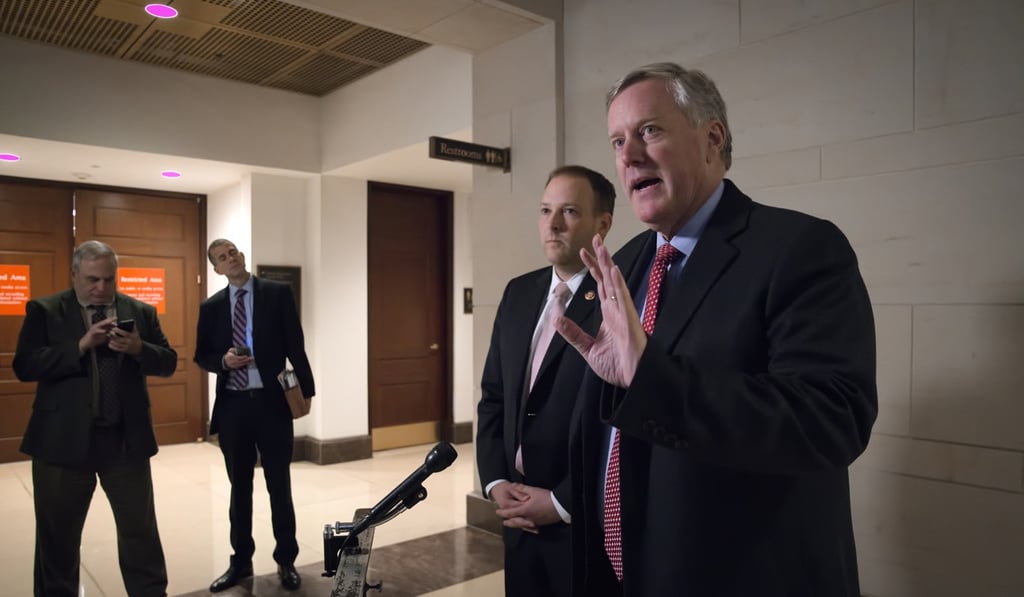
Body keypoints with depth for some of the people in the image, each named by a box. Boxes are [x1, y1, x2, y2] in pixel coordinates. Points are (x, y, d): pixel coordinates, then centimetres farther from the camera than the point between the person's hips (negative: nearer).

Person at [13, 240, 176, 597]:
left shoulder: (141, 311, 6)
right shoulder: (44, 310, 1)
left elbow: (168, 363, 3)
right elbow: (24, 366, -9)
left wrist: (138, 348, -17)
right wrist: (81, 345, -20)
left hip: (126, 440, 1)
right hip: (63, 440, -1)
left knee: (141, 530, 9)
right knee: (57, 536, 14)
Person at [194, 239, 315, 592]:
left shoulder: (278, 293, -1)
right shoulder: (211, 307, 7)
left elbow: (295, 346, -3)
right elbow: (201, 357, 11)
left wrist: (306, 390, -9)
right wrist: (223, 360, -12)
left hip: (271, 402, -2)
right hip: (232, 405, 3)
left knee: (279, 486, 7)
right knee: (239, 488, 15)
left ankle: (286, 561, 22)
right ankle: (241, 561, 29)